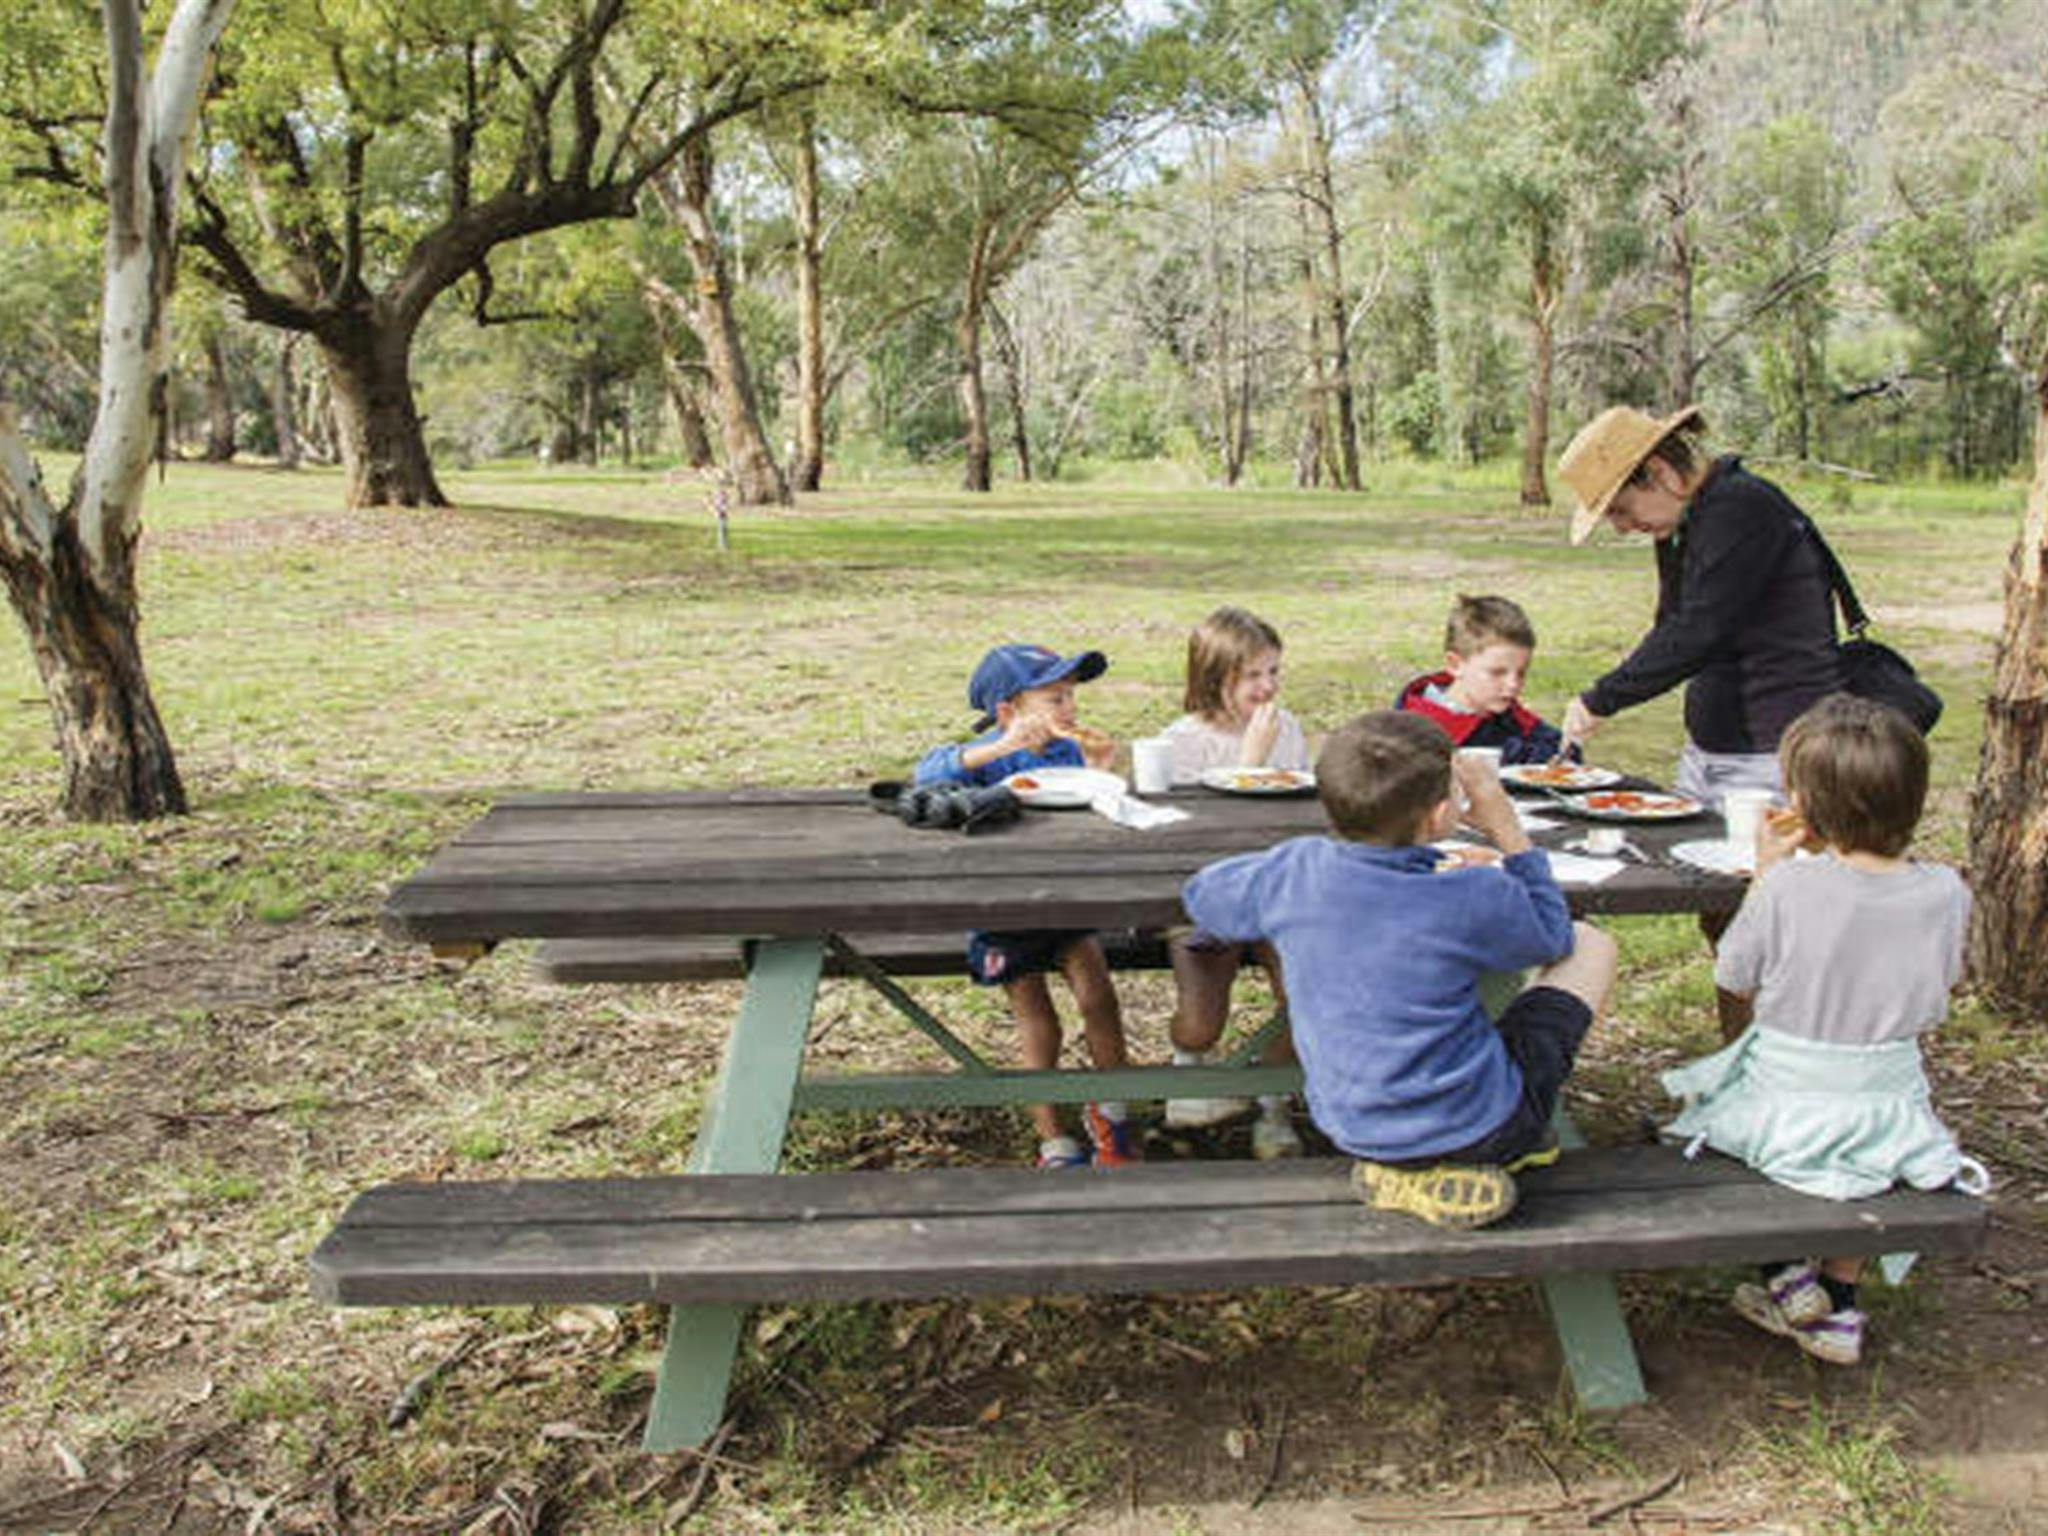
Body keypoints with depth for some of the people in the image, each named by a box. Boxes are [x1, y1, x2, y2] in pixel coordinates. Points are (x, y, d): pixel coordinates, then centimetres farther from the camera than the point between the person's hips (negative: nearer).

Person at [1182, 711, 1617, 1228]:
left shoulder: (1295, 873, -13)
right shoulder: (1472, 899, -21)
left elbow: (1201, 894, 8)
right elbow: (1552, 936, 1)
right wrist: (1508, 828, 2)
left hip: (1353, 1130, 4)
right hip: (1476, 1131, -3)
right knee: (1590, 944, 13)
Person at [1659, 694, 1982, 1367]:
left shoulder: (1789, 887, -23)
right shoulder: (1946, 892, -13)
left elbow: (1736, 976, -7)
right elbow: (1939, 982, 7)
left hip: (1791, 1104, -3)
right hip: (1893, 1100, 4)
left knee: (1714, 1103, 28)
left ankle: (1786, 1272, 24)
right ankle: (1839, 1305, 35)